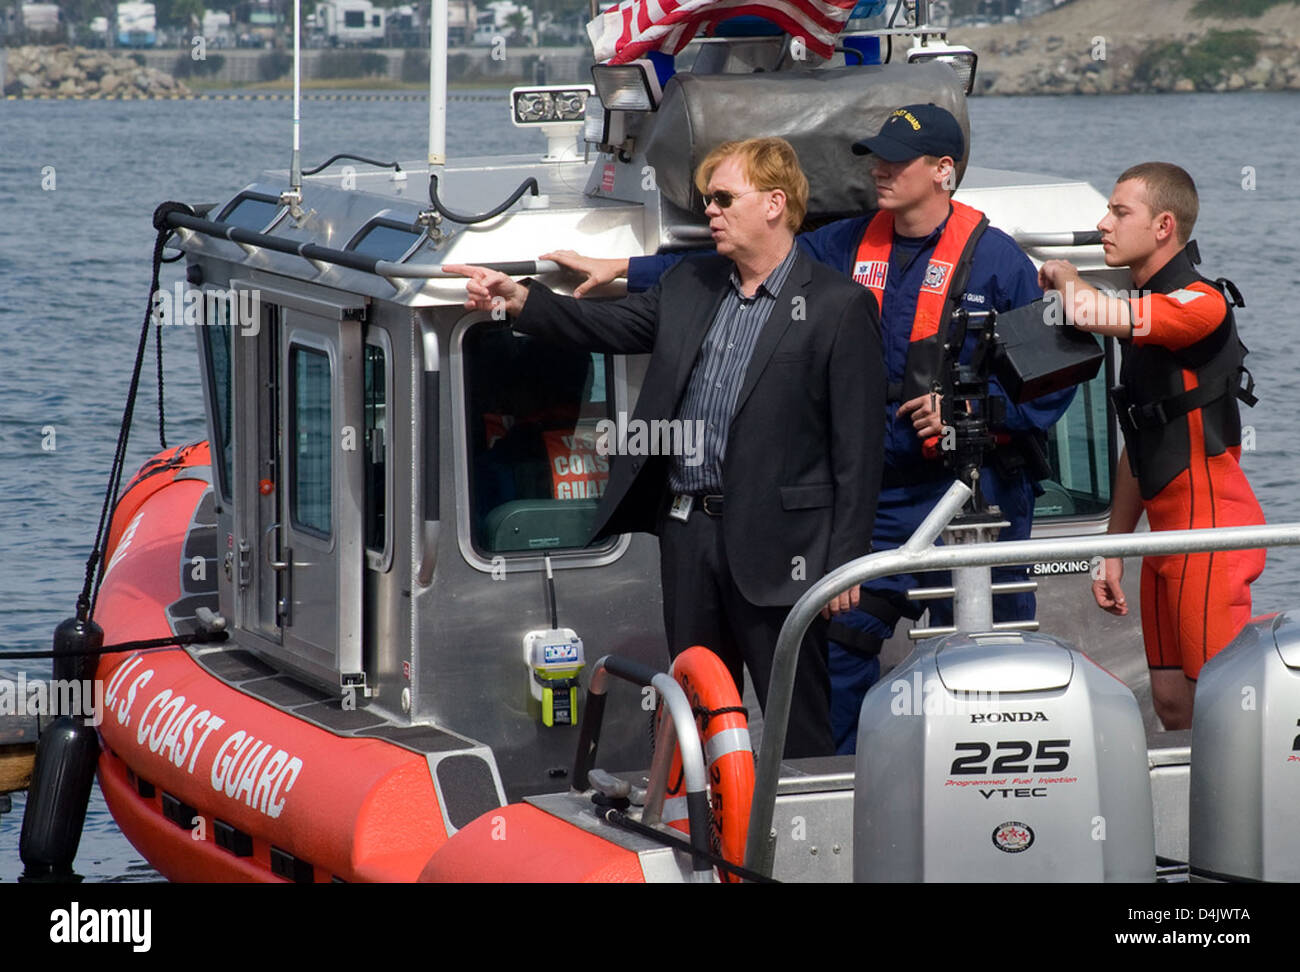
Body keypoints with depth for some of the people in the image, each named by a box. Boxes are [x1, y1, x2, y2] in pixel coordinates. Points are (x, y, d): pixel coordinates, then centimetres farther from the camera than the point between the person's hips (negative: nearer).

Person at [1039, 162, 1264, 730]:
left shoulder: (1200, 301, -14)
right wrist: (1113, 550, 19)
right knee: (1170, 701, 9)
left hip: (1209, 527, -9)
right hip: (1166, 531, 9)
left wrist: (1064, 275, -7)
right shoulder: (1143, 313, 18)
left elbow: (1086, 312, -30)